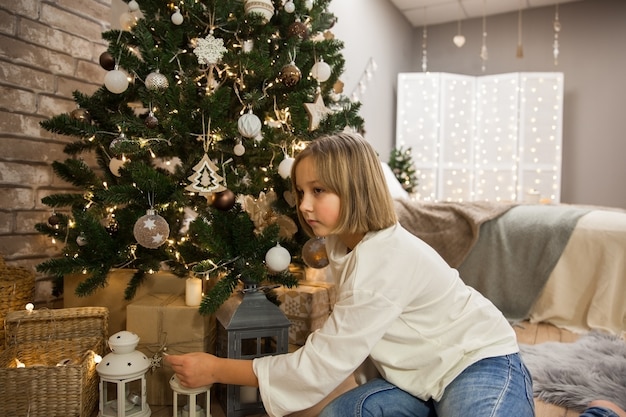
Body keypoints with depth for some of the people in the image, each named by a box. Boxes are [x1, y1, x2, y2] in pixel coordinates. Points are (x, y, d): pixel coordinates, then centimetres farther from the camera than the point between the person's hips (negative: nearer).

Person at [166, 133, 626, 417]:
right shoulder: (347, 242, -1)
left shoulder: (382, 263, -29)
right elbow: (339, 346, 5)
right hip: (423, 374, 8)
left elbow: (320, 367, -26)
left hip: (482, 366, -7)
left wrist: (217, 370, -19)